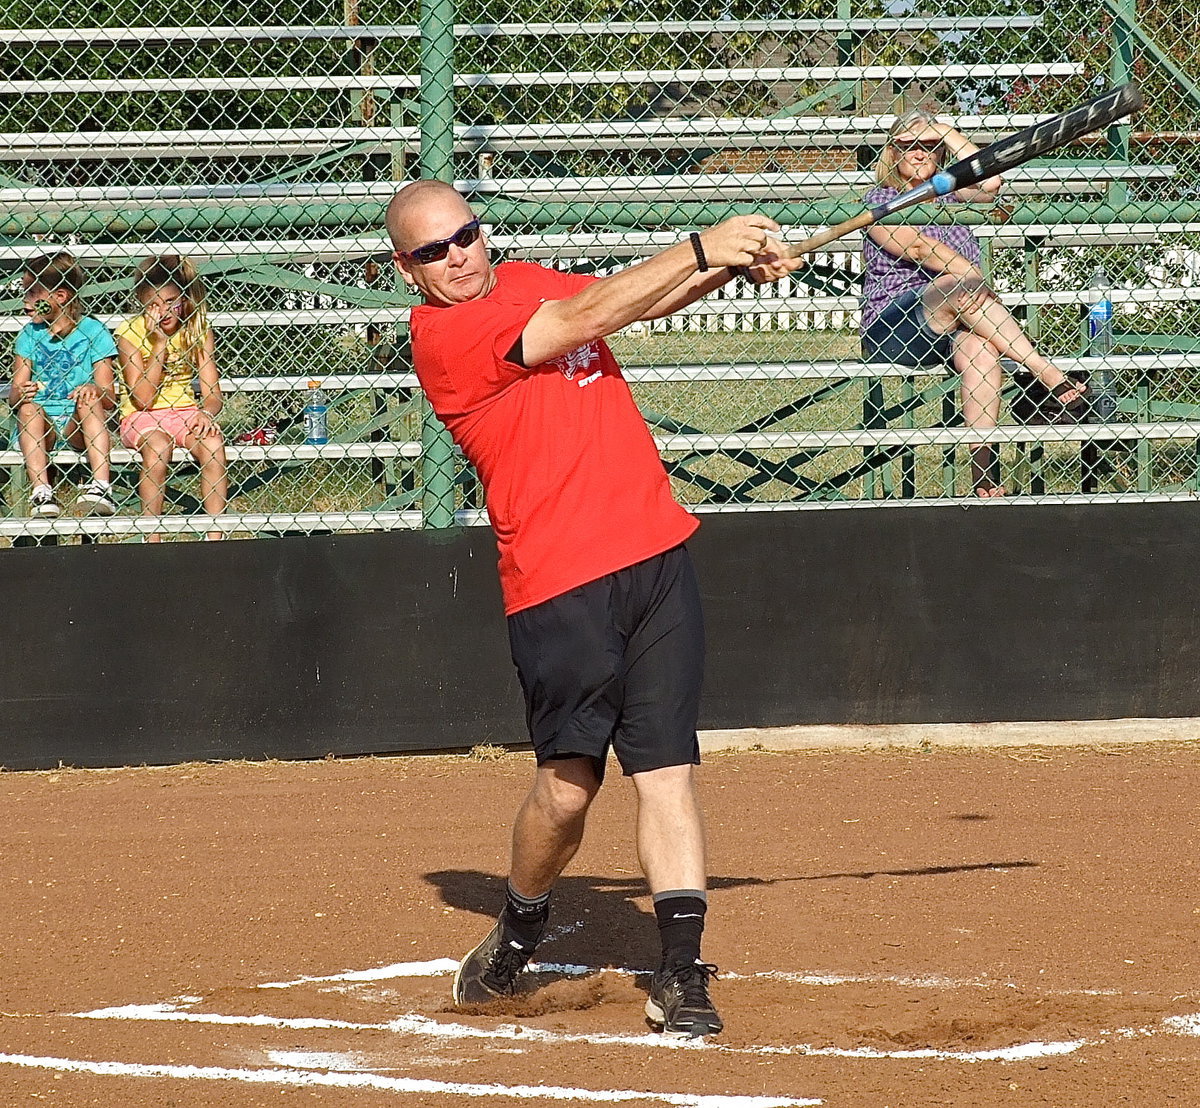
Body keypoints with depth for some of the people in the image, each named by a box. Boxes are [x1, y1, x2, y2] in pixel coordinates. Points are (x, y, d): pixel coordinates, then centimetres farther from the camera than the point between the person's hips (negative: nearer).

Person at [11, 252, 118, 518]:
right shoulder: (30, 334, 10)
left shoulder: (92, 331, 1)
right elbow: (15, 393, 4)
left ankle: (102, 486, -43)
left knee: (90, 401, -30)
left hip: (79, 425, -2)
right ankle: (41, 491, -44)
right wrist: (21, 393, -21)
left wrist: (95, 391, -28)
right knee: (29, 408, -28)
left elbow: (109, 397, -3)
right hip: (41, 424, 2)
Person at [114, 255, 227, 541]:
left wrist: (206, 412, -24)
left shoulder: (197, 329, 1)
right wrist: (159, 345, -17)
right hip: (141, 418, -2)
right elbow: (142, 398, -13)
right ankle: (152, 541, -31)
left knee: (212, 444, -30)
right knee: (157, 447, -36)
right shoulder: (130, 332, -8)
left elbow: (212, 394, 1)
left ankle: (215, 537, -29)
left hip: (185, 411, 2)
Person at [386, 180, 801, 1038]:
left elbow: (638, 300, 11)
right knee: (569, 783, -9)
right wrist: (701, 249, -15)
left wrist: (737, 264, -8)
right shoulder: (441, 334, -8)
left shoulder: (525, 282, 16)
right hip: (557, 578, -6)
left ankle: (683, 974, -1)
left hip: (655, 555, 6)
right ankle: (520, 928, 19)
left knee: (667, 765, -1)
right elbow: (584, 318, -14)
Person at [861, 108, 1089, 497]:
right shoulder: (881, 200, 7)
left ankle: (984, 470, -45)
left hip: (950, 327, 4)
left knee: (980, 351, -34)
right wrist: (973, 278, -22)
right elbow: (917, 248, -11)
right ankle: (1053, 378, -36)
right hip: (892, 328, -4)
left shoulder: (948, 195, 24)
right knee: (958, 287, -34)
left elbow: (990, 183, 1)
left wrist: (946, 133, 5)